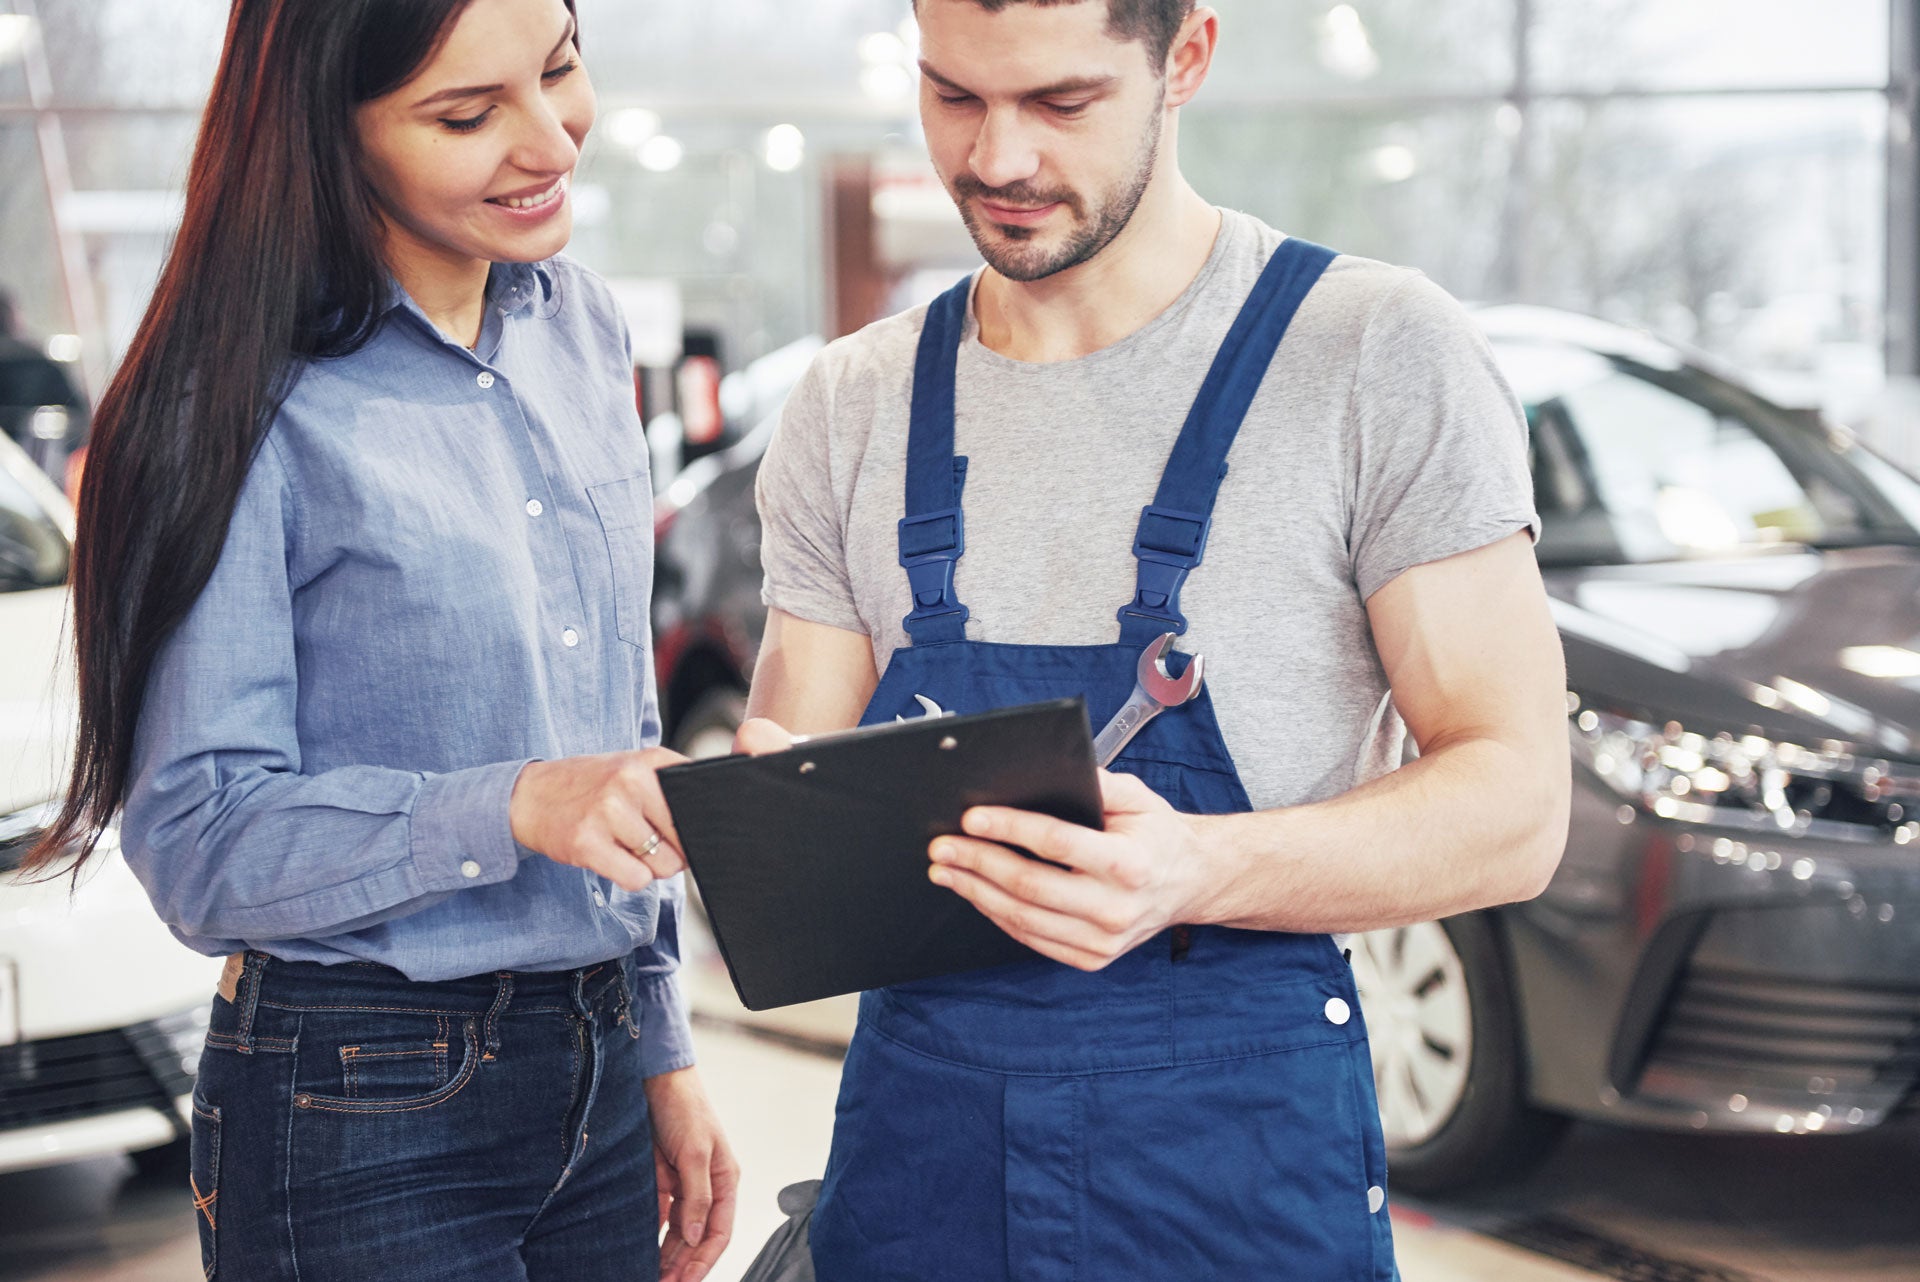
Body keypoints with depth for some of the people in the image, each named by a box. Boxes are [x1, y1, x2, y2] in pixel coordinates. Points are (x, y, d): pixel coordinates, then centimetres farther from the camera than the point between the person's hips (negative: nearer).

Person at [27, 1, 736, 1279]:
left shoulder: (582, 328, 6)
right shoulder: (256, 408, -15)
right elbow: (197, 844, -15)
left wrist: (665, 1054, 13)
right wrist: (514, 809, -27)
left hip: (599, 1078, 6)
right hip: (364, 1127, -6)